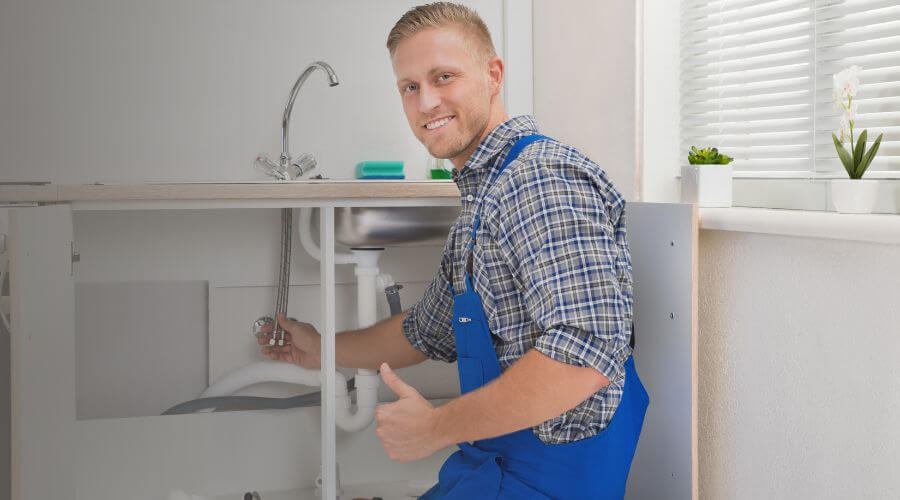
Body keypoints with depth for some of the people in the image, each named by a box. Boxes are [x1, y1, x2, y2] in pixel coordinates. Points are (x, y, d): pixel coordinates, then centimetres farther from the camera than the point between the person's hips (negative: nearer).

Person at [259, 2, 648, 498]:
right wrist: (324, 350, 31)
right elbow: (428, 331, 26)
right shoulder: (480, 196, 13)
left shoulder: (544, 177, -20)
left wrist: (437, 427, -20)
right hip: (491, 459, 9)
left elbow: (585, 354, -30)